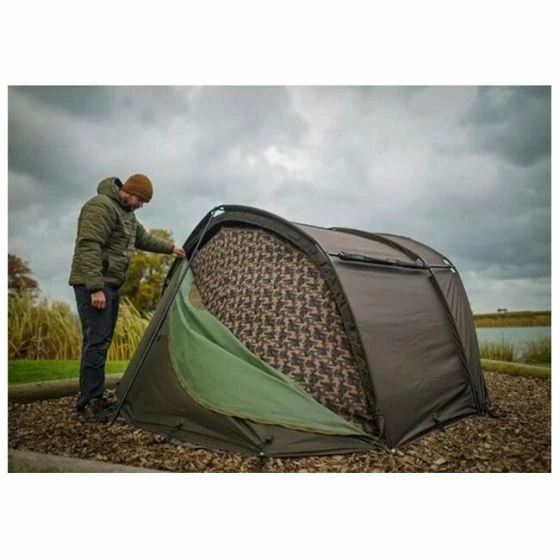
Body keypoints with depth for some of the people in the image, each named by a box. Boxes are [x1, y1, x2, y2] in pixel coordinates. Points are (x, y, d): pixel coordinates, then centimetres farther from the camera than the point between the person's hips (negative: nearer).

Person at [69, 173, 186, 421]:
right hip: (93, 285, -10)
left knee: (102, 340, 11)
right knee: (96, 341, -10)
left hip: (110, 284, 10)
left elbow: (143, 238, 31)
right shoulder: (101, 206, -15)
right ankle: (90, 402, -3)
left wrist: (170, 248, 24)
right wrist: (96, 288, -27)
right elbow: (89, 248, -23)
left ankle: (94, 396, 19)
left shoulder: (126, 213, 17)